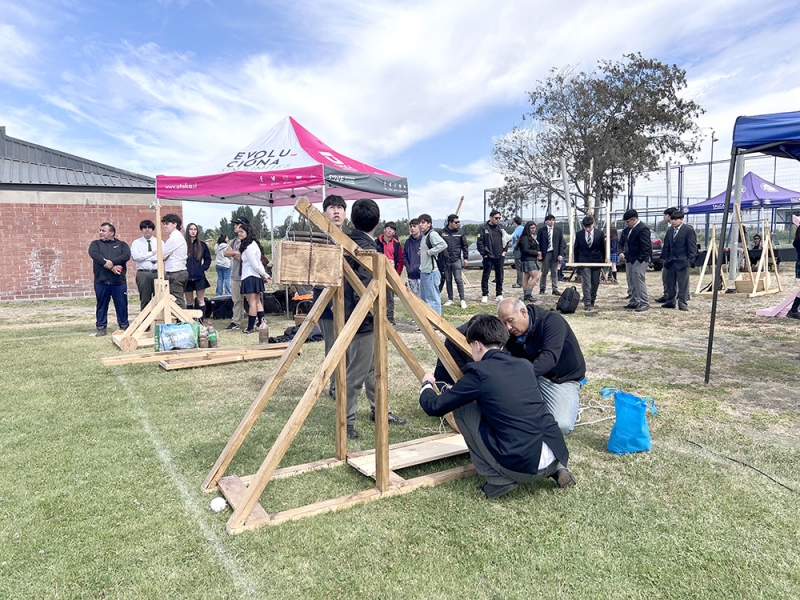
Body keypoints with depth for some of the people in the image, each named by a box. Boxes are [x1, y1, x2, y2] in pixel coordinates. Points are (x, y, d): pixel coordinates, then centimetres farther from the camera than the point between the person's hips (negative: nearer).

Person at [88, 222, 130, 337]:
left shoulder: (121, 244, 10)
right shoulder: (95, 244, 10)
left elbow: (126, 255, -9)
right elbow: (95, 255, -11)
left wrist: (112, 262, -23)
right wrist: (110, 267, -20)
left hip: (119, 281, -1)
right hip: (101, 281, 1)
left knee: (122, 305, 5)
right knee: (101, 306, 7)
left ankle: (124, 326, 16)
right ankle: (101, 327, 16)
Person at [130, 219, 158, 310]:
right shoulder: (136, 243, 9)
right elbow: (135, 256, -8)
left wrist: (144, 257, -10)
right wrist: (152, 253, -7)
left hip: (157, 273, 1)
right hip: (143, 274, -1)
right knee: (145, 300, 3)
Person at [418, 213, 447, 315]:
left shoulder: (432, 234, -13)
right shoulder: (424, 235, 16)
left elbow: (443, 245, -28)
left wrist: (430, 252, -21)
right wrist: (421, 251, 11)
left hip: (431, 272, -10)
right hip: (423, 272, 10)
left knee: (433, 298, -6)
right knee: (423, 298, 16)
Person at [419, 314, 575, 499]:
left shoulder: (479, 372, -5)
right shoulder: (525, 365, 12)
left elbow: (434, 407, 2)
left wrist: (426, 384, 25)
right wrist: (463, 389, 45)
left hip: (521, 466, -6)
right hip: (557, 458, 6)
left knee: (461, 406, 8)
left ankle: (498, 478, 9)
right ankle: (556, 468, 17)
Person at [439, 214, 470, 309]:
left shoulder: (460, 232, 2)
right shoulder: (442, 232, 1)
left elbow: (465, 246, 6)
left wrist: (466, 258, 1)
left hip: (456, 260, -1)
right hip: (445, 261, 1)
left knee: (459, 279, -5)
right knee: (448, 280, 8)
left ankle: (462, 299, 2)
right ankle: (450, 299, 18)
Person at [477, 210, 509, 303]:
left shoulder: (501, 228, 11)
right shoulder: (484, 228, -4)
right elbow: (480, 242, -7)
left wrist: (504, 250, 7)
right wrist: (483, 253, -11)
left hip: (500, 257, 5)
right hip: (488, 257, -5)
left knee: (500, 276, 10)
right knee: (485, 276, -2)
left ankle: (499, 294, 19)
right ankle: (484, 295, 5)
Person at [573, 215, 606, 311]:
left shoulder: (600, 234, -3)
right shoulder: (579, 235, -2)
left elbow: (603, 249, 5)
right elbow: (576, 249, 7)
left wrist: (603, 261, 4)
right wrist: (576, 262, 5)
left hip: (596, 261, 1)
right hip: (584, 262, -1)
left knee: (595, 283, 11)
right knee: (586, 283, -7)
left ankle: (592, 299, 32)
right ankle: (587, 303, -6)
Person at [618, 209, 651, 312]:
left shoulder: (643, 229, -15)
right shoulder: (630, 229, 13)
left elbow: (646, 246, -18)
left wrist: (640, 259, -19)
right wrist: (625, 254, 9)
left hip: (639, 261, -10)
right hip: (631, 260, 10)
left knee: (639, 281, -7)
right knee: (633, 282, 14)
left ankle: (644, 303, -1)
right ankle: (634, 302, 22)